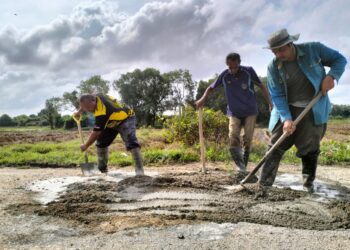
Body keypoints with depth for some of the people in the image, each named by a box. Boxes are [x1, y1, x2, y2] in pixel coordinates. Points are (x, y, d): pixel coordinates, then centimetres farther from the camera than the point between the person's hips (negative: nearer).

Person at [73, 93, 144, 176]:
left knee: (131, 142, -30)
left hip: (126, 118, -9)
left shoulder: (102, 112, -39)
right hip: (113, 121, 10)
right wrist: (79, 112, 16)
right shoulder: (96, 97, -17)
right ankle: (102, 169, 18)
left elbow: (96, 133, -28)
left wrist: (85, 146, -15)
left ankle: (139, 170, -32)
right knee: (100, 142, 8)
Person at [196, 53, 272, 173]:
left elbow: (262, 87, -3)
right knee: (233, 137, -16)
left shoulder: (248, 71, -10)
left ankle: (244, 166, 13)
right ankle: (240, 166, -14)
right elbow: (211, 87, 7)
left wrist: (270, 104, -8)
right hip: (234, 112, 1)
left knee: (248, 139, 0)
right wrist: (203, 99, -11)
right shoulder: (224, 76, -5)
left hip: (250, 111, -1)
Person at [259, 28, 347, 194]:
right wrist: (286, 118, -23)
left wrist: (331, 76, -17)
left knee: (310, 149, 5)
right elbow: (277, 96, -11)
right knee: (275, 147, -4)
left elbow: (340, 59, 4)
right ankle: (264, 185, 3)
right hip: (287, 110, 1)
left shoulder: (313, 49, -8)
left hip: (314, 111, 0)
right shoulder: (273, 67, -7)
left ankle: (308, 183, 24)